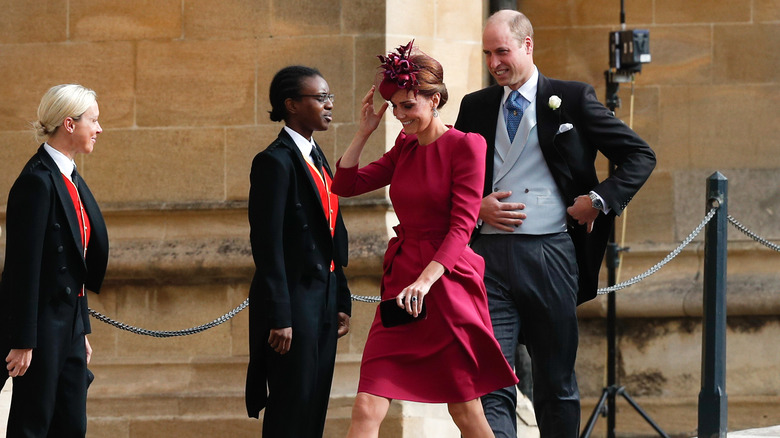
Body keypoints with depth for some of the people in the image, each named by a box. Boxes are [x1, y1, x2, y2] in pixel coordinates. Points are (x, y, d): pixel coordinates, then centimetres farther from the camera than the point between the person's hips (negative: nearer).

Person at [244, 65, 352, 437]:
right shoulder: (276, 162, -13)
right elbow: (267, 244, -17)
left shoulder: (317, 158, 15)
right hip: (293, 298, -9)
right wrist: (279, 318, -20)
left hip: (324, 298, 9)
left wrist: (341, 301, 14)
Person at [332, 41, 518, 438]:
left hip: (447, 282, -6)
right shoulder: (405, 148, 14)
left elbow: (462, 226, -14)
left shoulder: (465, 146, -6)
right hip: (401, 280, 6)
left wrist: (425, 280, -24)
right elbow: (345, 185, 13)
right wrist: (365, 132, 5)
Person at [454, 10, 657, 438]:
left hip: (551, 255, -1)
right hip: (490, 254, 2)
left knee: (556, 384, 8)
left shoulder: (573, 100, 4)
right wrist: (476, 206, -1)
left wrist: (600, 200, -6)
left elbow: (639, 155, 6)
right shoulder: (475, 107, 13)